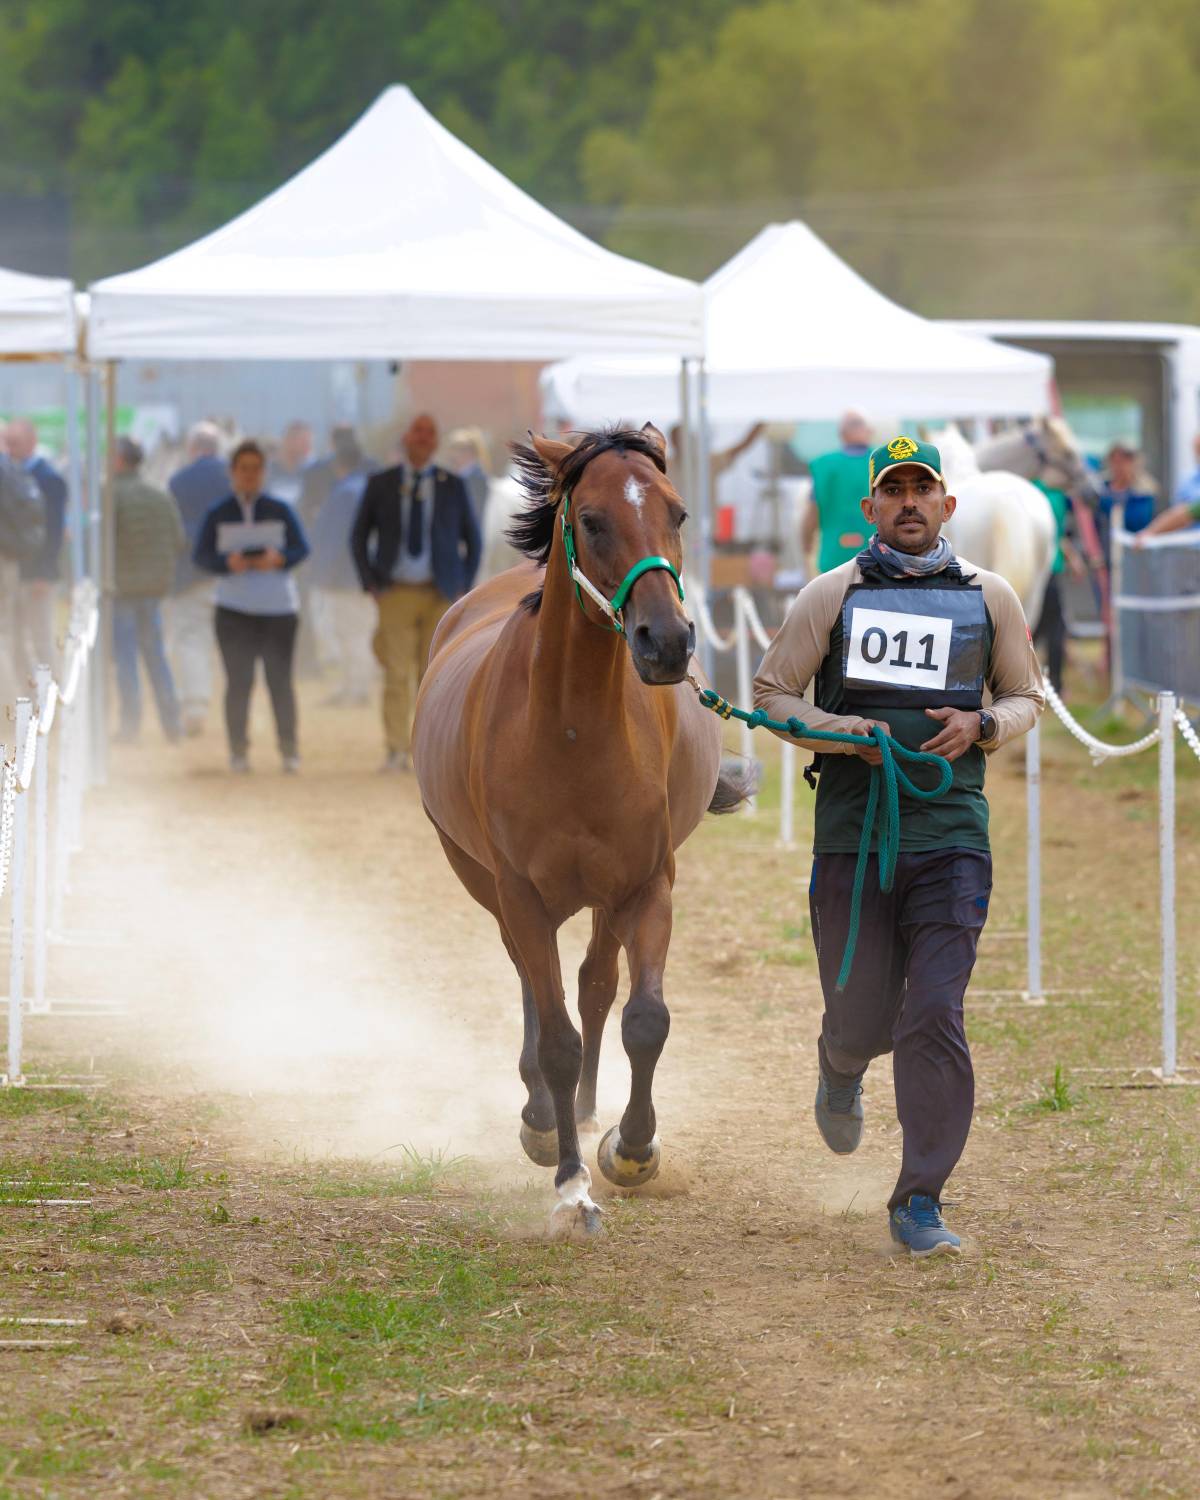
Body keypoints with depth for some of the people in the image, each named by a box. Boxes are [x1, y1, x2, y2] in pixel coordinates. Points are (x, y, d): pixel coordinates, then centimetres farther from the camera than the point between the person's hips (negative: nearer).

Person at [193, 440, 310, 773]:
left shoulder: (280, 511, 6)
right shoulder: (218, 514, 5)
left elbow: (302, 548, 2)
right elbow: (201, 555, 1)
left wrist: (279, 558, -19)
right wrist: (228, 562, -19)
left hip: (279, 607, 0)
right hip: (234, 609, 0)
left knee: (280, 680, -1)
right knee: (238, 681, -4)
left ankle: (289, 751, 4)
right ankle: (238, 751, 1)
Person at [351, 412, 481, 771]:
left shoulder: (453, 486, 6)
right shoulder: (380, 484, 6)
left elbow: (472, 538, 13)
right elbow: (359, 537, 11)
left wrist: (464, 587, 3)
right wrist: (370, 583, 1)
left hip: (441, 594, 0)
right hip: (396, 593, 0)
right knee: (397, 674, -6)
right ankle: (396, 751, -4)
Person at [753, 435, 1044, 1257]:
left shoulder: (990, 598, 7)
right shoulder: (832, 596, 3)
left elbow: (1027, 697, 17)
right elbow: (770, 695, 6)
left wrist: (979, 727, -5)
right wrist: (845, 733, -11)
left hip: (951, 835, 0)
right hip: (853, 837, 0)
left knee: (937, 1018, -9)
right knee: (862, 1018, 6)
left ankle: (921, 1203, -3)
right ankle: (840, 1073, 45)